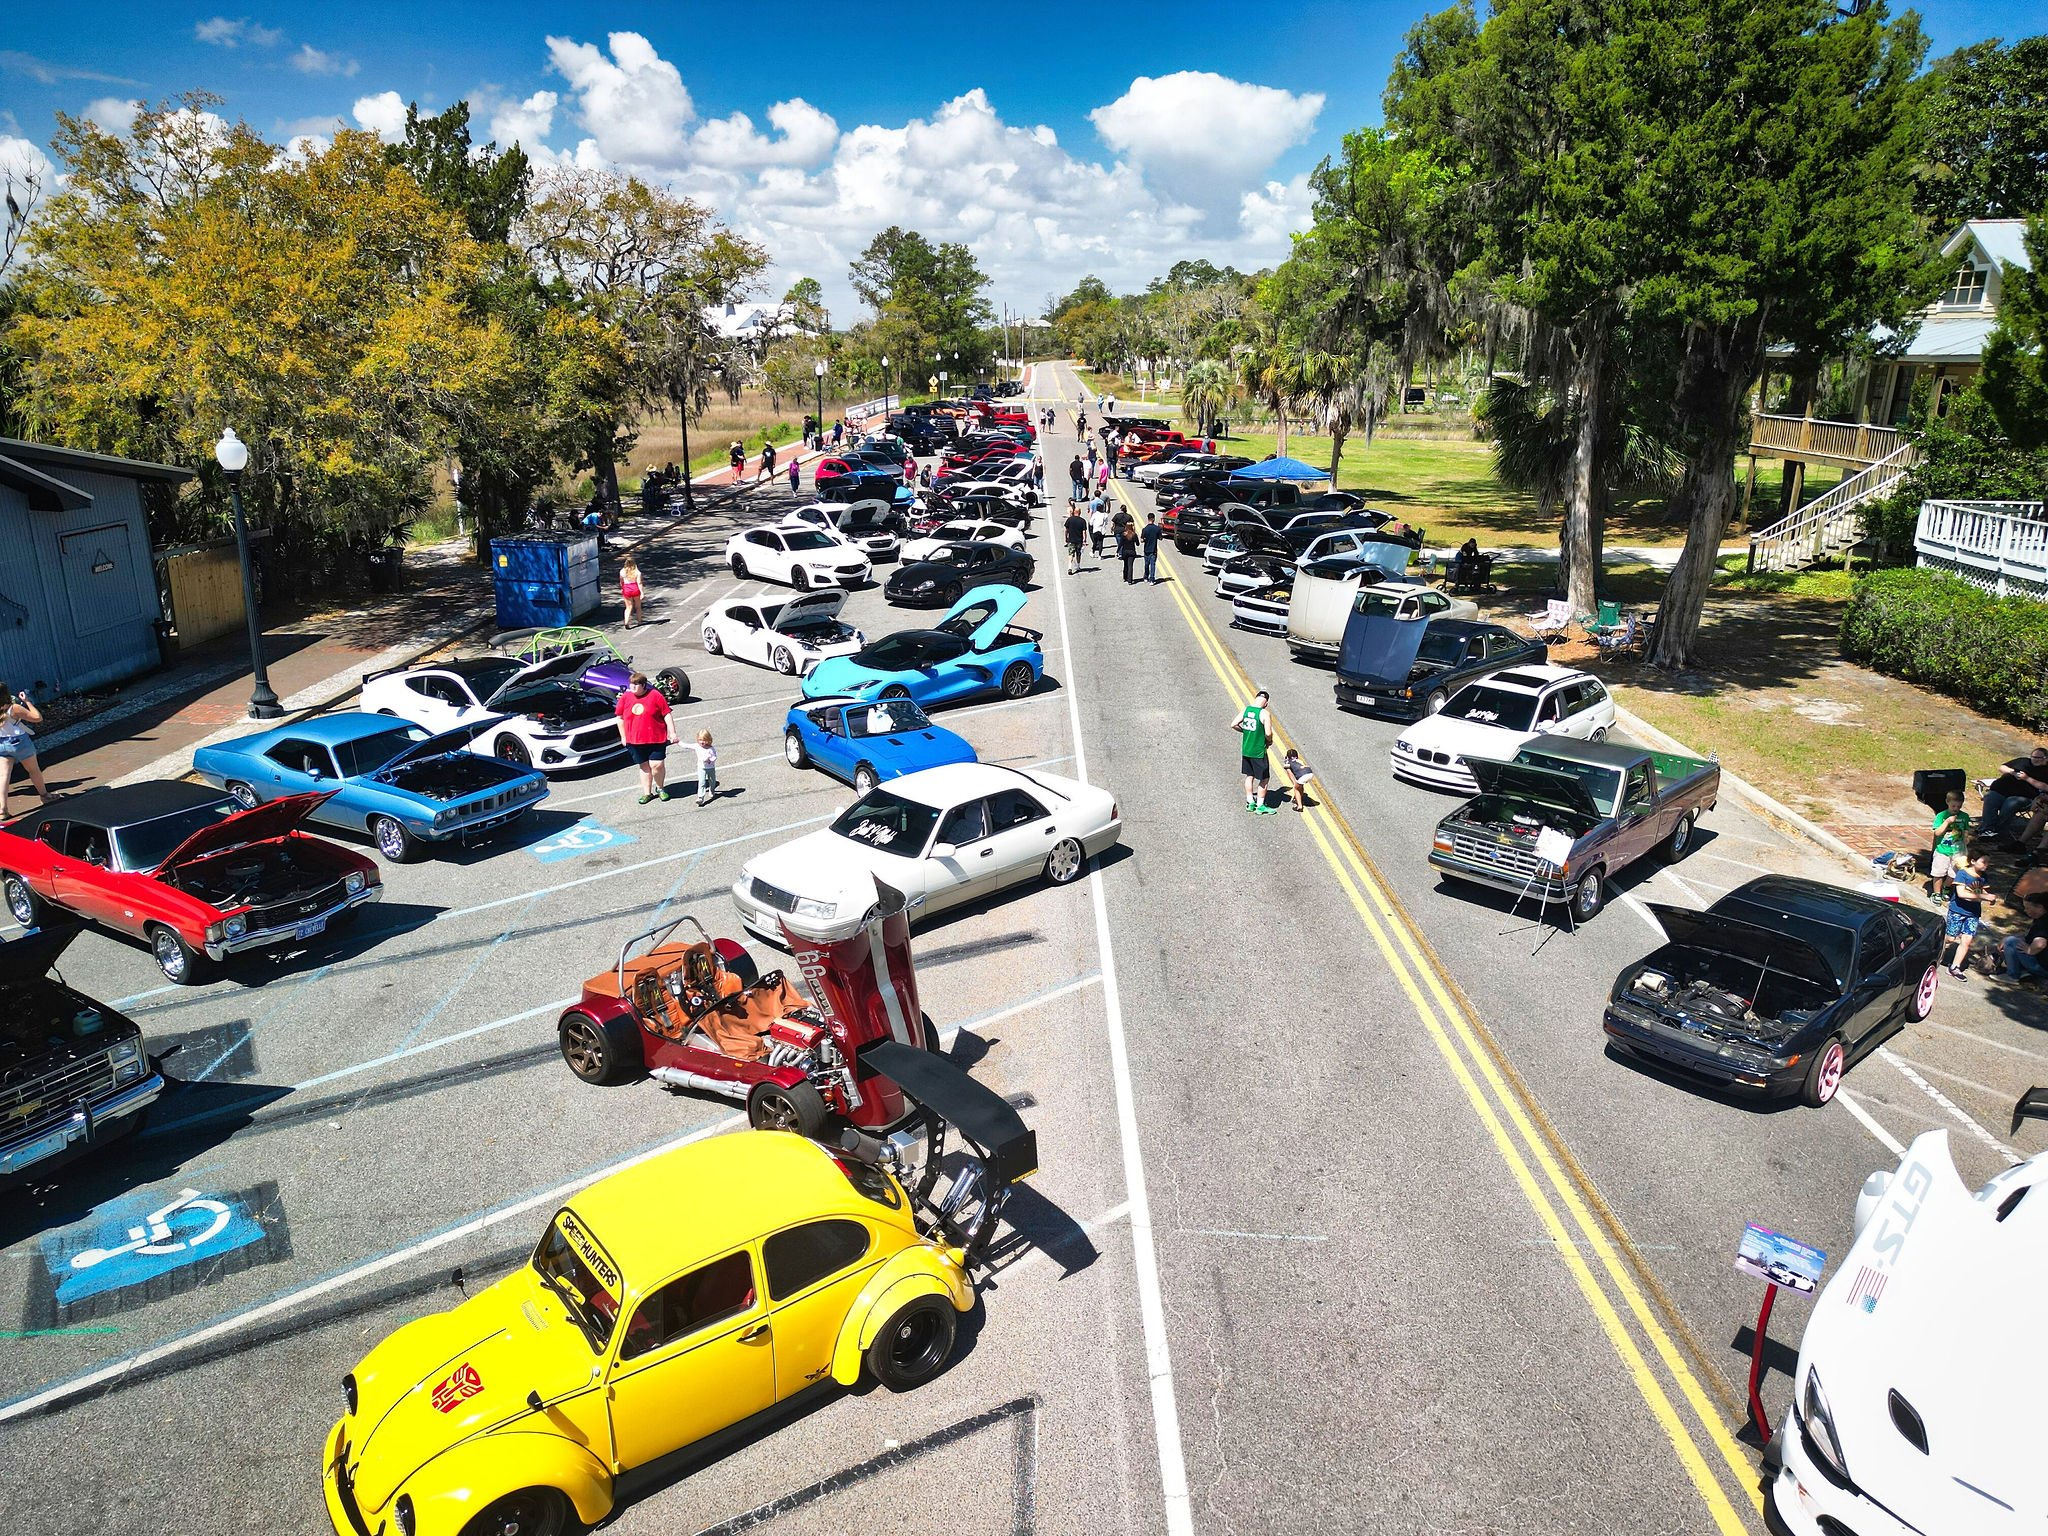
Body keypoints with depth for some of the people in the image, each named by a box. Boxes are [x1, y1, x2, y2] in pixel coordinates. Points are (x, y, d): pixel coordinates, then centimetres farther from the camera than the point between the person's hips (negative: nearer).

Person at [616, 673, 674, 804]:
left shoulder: (655, 696, -6)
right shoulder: (625, 697, 3)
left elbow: (666, 714, -4)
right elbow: (620, 718, 11)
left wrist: (672, 733, -8)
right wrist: (623, 737, 11)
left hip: (656, 738, -3)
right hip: (635, 741, 3)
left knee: (657, 765, -7)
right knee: (644, 766, 11)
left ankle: (660, 788, 18)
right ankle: (647, 793, 23)